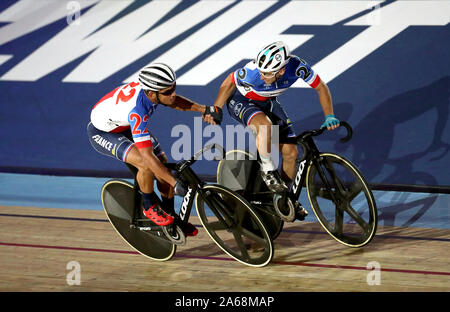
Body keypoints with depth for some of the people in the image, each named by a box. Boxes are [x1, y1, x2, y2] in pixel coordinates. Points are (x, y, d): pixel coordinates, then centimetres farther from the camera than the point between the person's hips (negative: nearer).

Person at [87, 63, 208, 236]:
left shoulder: (150, 87, -22)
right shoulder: (136, 110, -42)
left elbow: (175, 102, 2)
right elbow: (147, 155, -41)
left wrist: (202, 109, -14)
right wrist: (176, 183, -41)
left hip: (127, 125, 8)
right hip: (103, 133, -8)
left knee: (163, 164, -2)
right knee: (146, 164, -29)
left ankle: (170, 216, 16)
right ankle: (150, 207, -4)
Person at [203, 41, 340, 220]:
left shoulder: (296, 66, -30)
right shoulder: (253, 71, -37)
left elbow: (320, 86, -14)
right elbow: (229, 82, -16)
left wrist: (329, 117, -21)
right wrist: (215, 110, -13)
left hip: (267, 103, 4)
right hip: (240, 102, -4)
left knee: (291, 152, -3)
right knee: (265, 125, -37)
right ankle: (268, 170, -13)